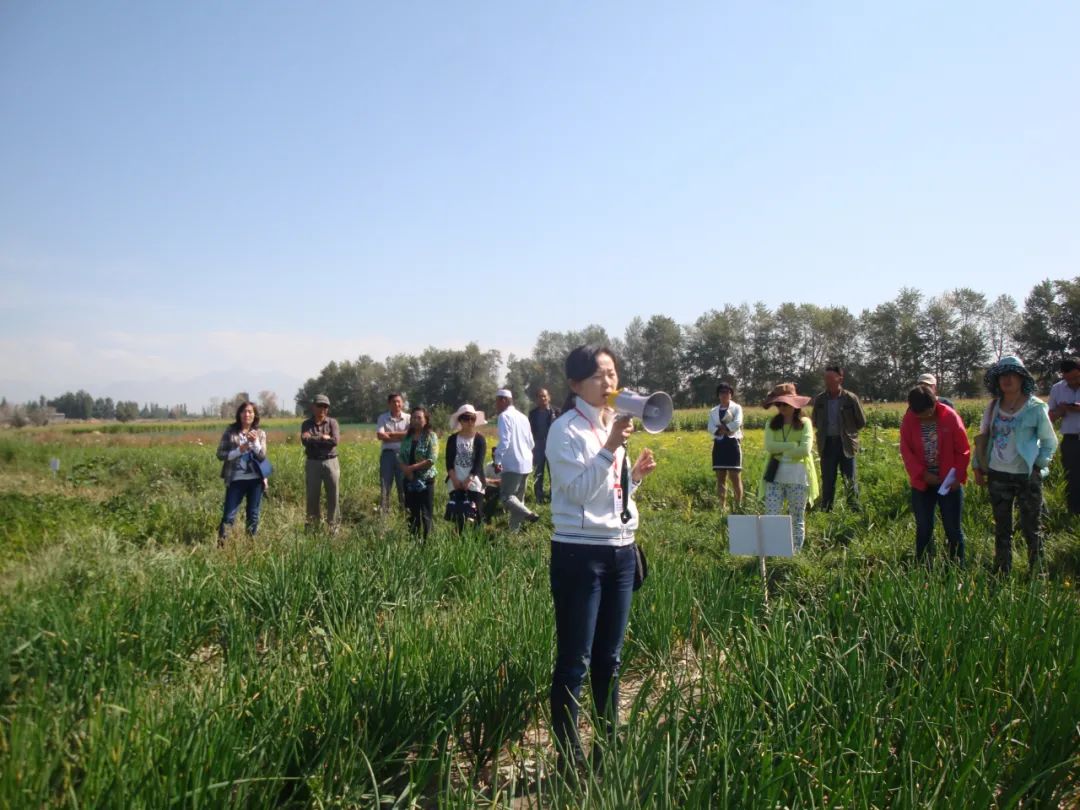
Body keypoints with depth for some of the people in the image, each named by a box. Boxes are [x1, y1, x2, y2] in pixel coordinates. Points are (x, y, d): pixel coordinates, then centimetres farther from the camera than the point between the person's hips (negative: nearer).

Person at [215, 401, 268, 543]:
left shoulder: (260, 434, 6)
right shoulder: (230, 431, 1)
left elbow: (262, 457, -2)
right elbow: (220, 454, -2)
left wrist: (255, 442, -17)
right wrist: (239, 450, -15)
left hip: (256, 480, 2)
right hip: (236, 480, -2)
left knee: (253, 516, 9)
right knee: (229, 515, -4)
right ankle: (220, 543, 4)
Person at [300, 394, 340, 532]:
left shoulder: (332, 422, 4)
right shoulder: (307, 424, 5)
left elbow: (335, 440, -12)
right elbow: (305, 440, -13)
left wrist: (314, 440, -10)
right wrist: (323, 438, -11)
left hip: (330, 462, 0)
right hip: (313, 463, 0)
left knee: (333, 496, 4)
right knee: (312, 496, 5)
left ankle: (332, 525, 15)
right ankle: (312, 525, 16)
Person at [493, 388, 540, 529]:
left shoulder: (504, 416, -9)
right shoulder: (523, 417, 16)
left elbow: (504, 441, -20)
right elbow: (531, 443, 19)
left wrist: (497, 461, -17)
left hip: (512, 465, -8)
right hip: (526, 464, 8)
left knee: (506, 496, -7)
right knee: (518, 498, 12)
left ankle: (528, 514, -25)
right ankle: (515, 530, 13)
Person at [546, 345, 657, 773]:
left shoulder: (616, 424, 12)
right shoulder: (566, 430, -10)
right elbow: (580, 491, -18)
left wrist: (635, 475, 2)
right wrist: (609, 449, -25)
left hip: (621, 551, 7)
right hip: (580, 554, -7)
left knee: (609, 657, 16)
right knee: (574, 661, 1)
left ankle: (609, 746, 28)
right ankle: (569, 757, 12)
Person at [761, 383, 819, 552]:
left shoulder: (804, 423, 0)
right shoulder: (772, 424, 8)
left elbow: (805, 450, -13)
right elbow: (769, 447, -9)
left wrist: (780, 449, -7)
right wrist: (794, 445, -13)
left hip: (798, 476, -2)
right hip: (775, 475, 2)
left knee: (797, 518, 8)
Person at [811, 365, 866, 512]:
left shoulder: (851, 399, -7)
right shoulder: (819, 399, 3)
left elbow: (861, 422, 3)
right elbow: (814, 421, 18)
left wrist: (847, 431, 6)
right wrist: (823, 433, 9)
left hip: (845, 444, -3)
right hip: (827, 444, 3)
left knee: (850, 480, 1)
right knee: (827, 480, 7)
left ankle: (855, 509, 6)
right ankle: (825, 510, 13)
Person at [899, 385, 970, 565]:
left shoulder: (950, 416, -11)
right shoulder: (908, 420, -7)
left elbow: (963, 450, -5)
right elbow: (906, 451, -4)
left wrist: (958, 476, -11)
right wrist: (922, 474, -14)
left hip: (948, 482, -1)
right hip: (922, 483, 1)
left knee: (953, 529, 5)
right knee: (923, 528, 8)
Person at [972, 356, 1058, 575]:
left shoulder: (1035, 407, -7)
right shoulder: (993, 407, 4)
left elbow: (1050, 442, 0)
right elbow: (983, 439, 11)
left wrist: (1038, 465, -10)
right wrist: (978, 467, 8)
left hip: (1027, 476, -3)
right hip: (998, 476, 4)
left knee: (1031, 528, 5)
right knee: (1001, 528, 13)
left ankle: (1036, 573, 18)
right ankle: (1002, 572, 23)